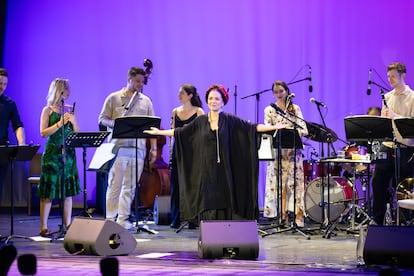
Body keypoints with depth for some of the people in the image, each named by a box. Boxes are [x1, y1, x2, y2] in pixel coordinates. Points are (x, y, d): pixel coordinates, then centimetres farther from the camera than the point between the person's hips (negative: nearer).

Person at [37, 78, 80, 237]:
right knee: (48, 191, -5)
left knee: (68, 190, 5)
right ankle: (43, 227, -2)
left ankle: (68, 224, 11)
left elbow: (78, 134, 12)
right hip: (52, 153, -5)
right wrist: (59, 123, -16)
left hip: (68, 153, 5)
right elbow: (43, 133, -9)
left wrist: (73, 122, -7)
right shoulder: (48, 110, -1)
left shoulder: (70, 110, 12)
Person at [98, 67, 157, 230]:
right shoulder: (114, 98, 6)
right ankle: (110, 218, 1)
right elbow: (102, 119, 4)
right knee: (114, 184, -4)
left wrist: (153, 147, 7)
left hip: (138, 149, 3)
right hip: (118, 147, -3)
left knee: (130, 186, 4)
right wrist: (115, 123, -16)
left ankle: (123, 219, 11)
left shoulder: (146, 101, 15)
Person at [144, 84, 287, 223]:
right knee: (207, 209, -1)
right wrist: (159, 132, 15)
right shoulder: (200, 121, 9)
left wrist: (274, 127, -12)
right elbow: (180, 132, 15)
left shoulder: (230, 120, 2)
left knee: (223, 208, -3)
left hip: (224, 172, -2)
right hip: (206, 173, 2)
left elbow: (252, 127, -3)